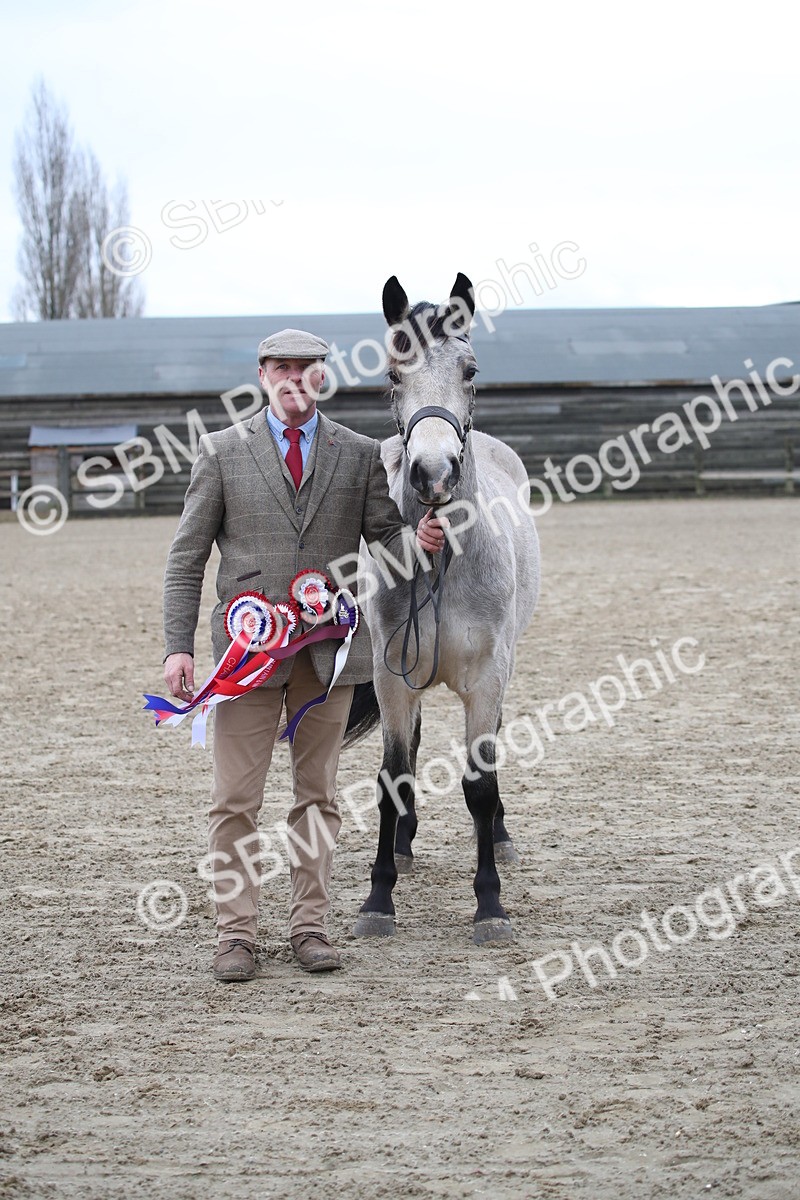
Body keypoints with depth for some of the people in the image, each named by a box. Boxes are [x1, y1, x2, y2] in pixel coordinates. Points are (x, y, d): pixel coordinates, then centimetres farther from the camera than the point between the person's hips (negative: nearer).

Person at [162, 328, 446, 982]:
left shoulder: (361, 454, 6)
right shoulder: (222, 451, 3)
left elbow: (385, 536, 7)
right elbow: (187, 557, 3)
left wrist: (422, 540, -17)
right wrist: (179, 646, -5)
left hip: (330, 647, 1)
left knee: (318, 793, 9)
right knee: (235, 799, 0)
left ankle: (310, 925, 18)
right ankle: (236, 932, 9)